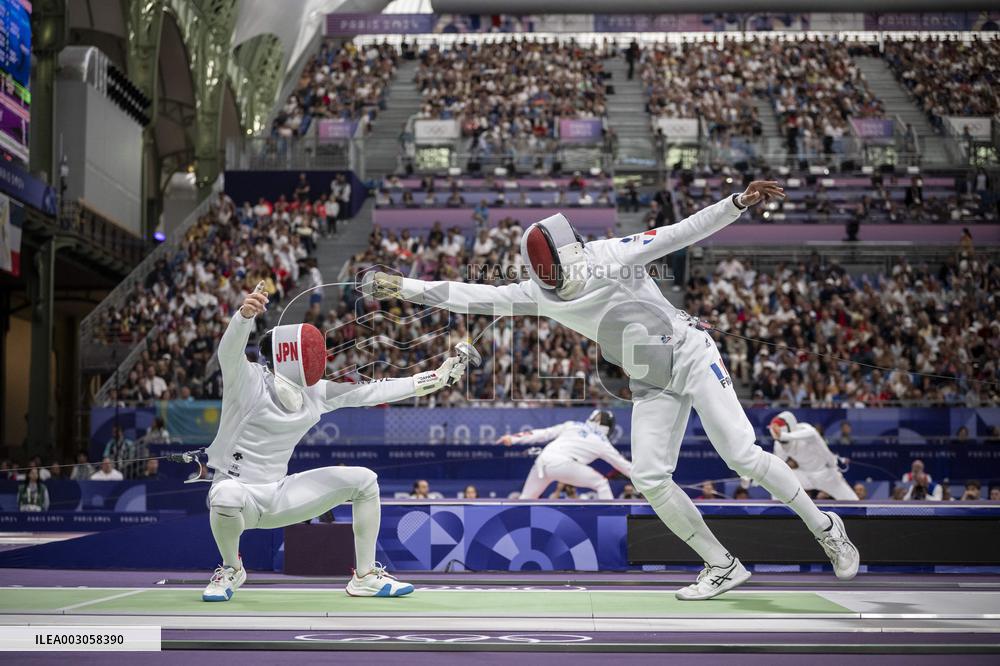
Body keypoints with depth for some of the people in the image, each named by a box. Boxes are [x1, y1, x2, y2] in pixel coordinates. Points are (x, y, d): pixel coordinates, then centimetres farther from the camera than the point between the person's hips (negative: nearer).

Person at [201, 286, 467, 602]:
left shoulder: (315, 392, 1)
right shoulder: (248, 380, -18)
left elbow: (370, 391, 4)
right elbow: (229, 351, -39)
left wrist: (435, 378, 2)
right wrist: (245, 314, -61)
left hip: (278, 495, 6)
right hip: (237, 492, -6)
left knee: (364, 480, -3)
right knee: (227, 496, -42)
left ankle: (365, 577, 7)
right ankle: (231, 569, -9)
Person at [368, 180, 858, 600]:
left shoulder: (612, 254, -18)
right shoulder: (541, 292, -6)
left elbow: (684, 231, -18)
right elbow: (475, 297, -9)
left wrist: (738, 202, -29)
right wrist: (404, 288, -14)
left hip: (691, 354, -5)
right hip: (652, 384, 5)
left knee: (743, 456, -14)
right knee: (649, 478, -7)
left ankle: (825, 529, 7)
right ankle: (722, 567, 7)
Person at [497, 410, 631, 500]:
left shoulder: (571, 425, 26)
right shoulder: (602, 441, 18)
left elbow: (544, 433, 20)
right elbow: (621, 463, 26)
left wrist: (514, 438, 17)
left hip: (542, 461, 4)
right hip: (563, 464, -4)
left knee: (526, 498, 19)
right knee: (601, 484, 13)